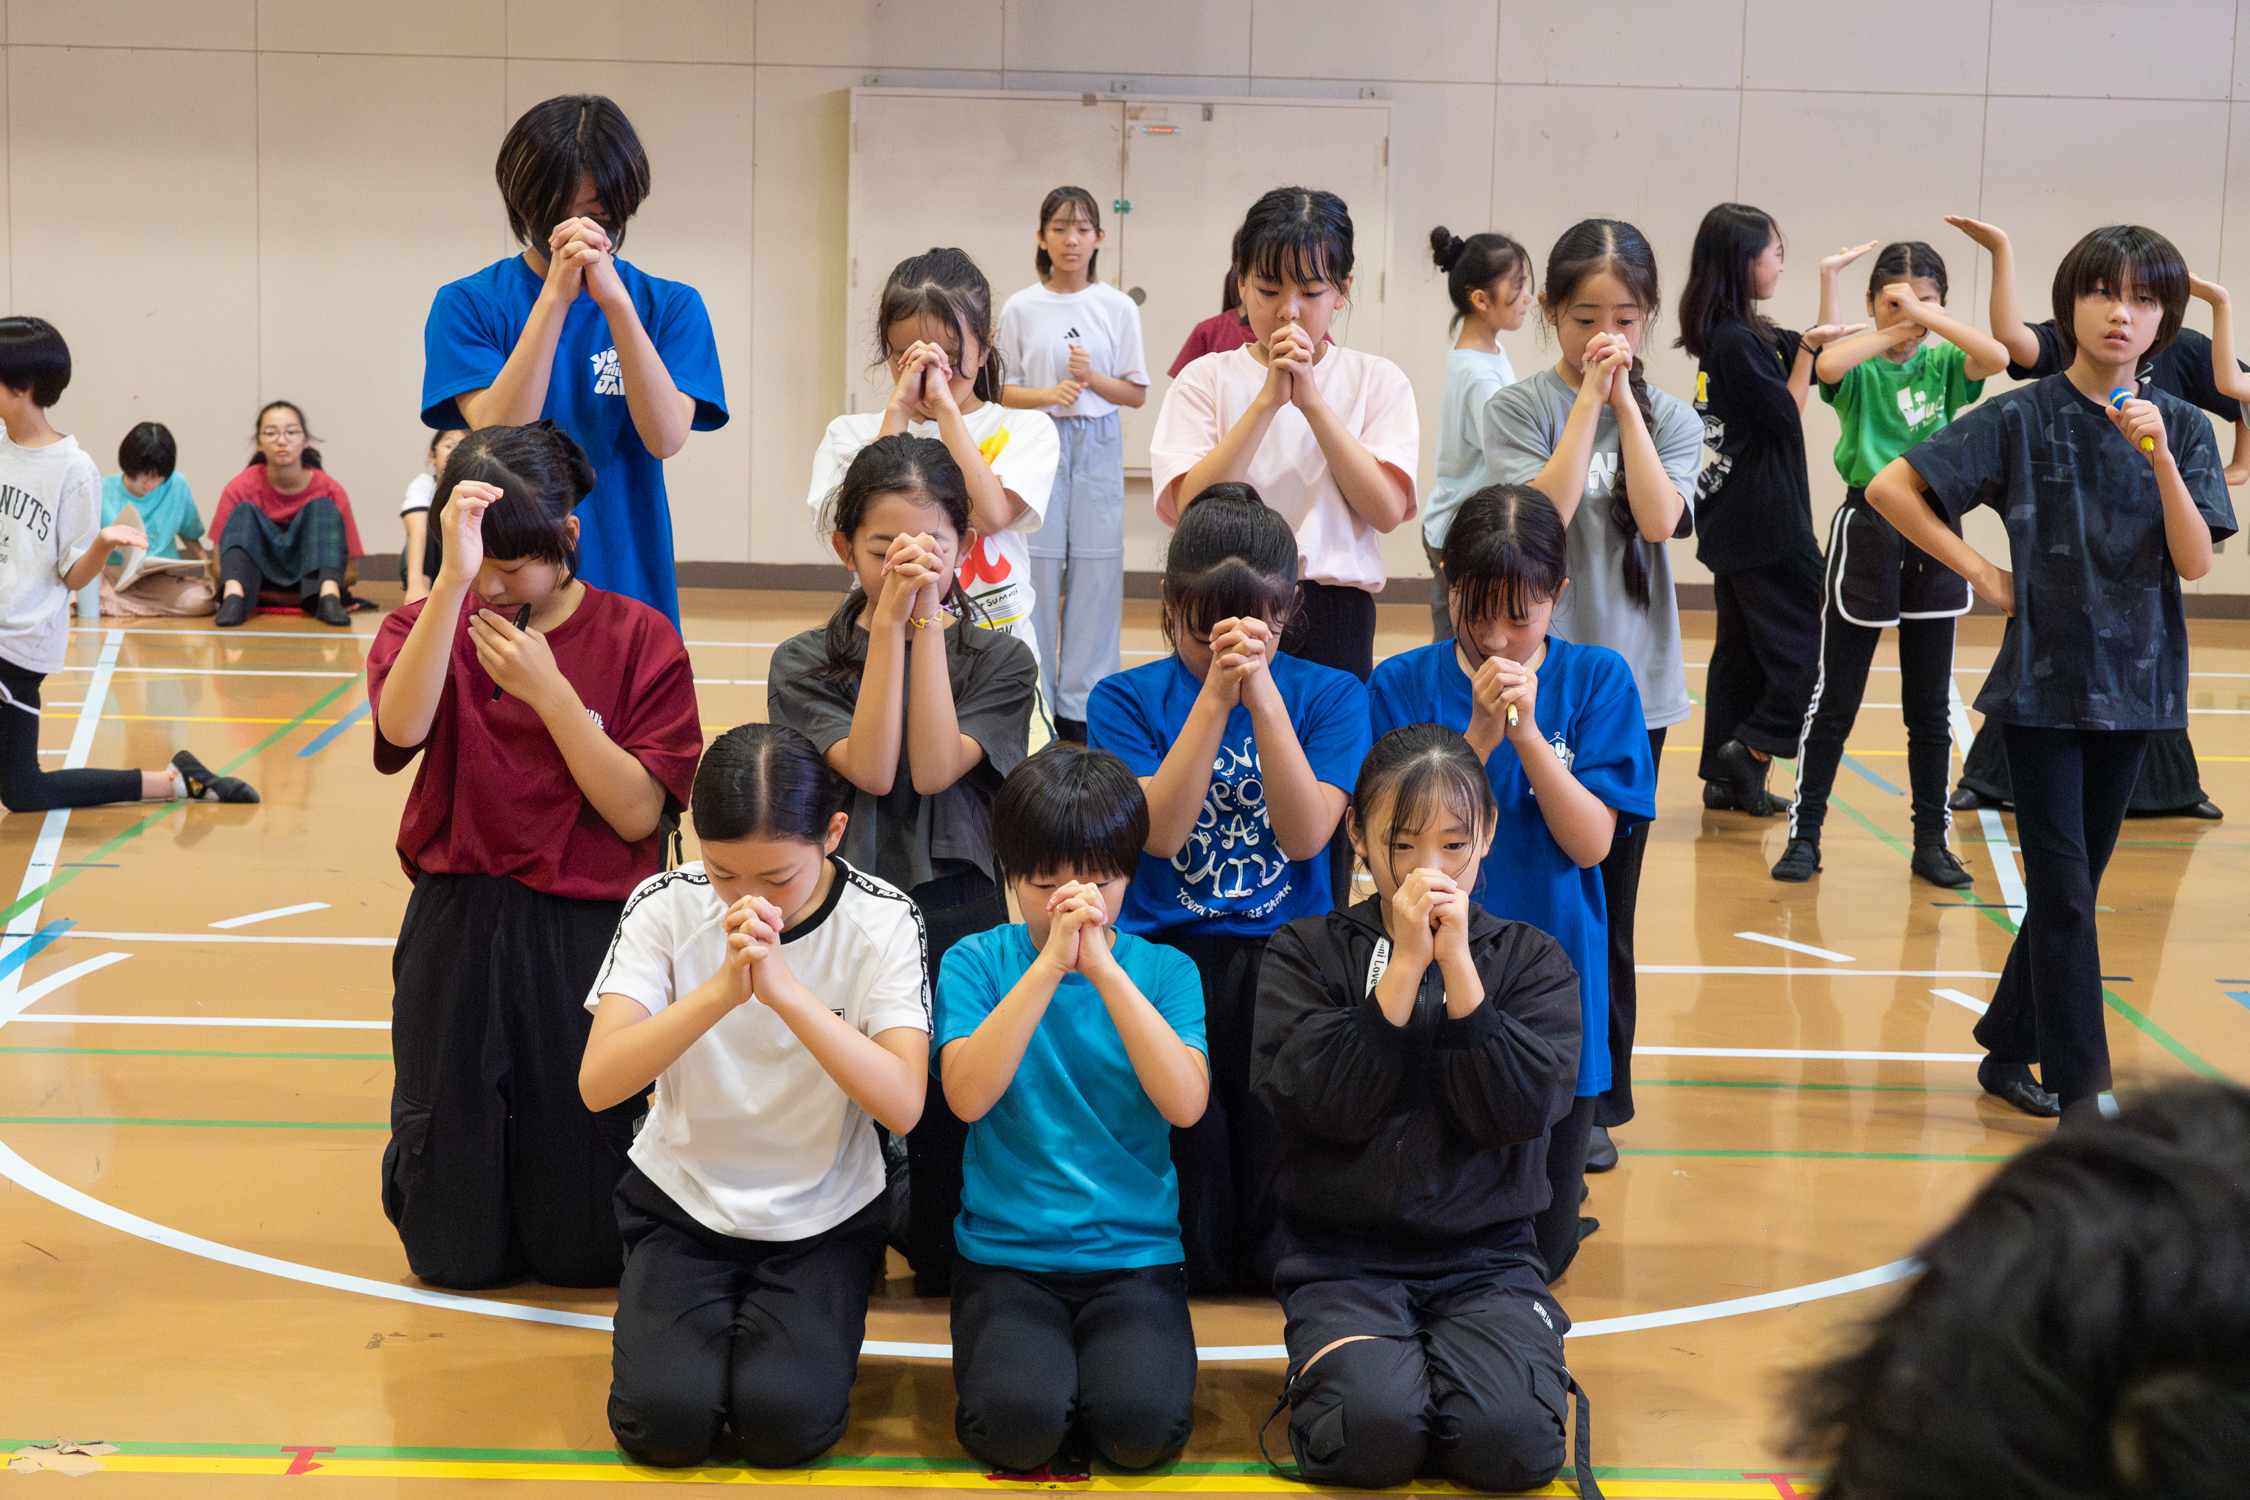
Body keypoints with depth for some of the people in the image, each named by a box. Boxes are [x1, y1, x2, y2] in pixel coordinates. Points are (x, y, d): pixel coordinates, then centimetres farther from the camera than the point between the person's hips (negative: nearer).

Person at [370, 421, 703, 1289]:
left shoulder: (639, 640, -2)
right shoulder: (426, 628, 1)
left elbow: (638, 812, -10)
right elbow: (402, 729, -22)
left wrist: (547, 689, -17)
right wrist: (451, 581, -30)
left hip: (589, 934, -1)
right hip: (455, 929, 1)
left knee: (583, 1253, 6)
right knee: (454, 1252, 6)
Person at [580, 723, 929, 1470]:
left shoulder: (881, 920, -14)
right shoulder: (666, 905, -12)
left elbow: (903, 1105, -26)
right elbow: (597, 1084, -22)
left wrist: (783, 988, -38)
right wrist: (721, 989, -36)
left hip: (823, 1218, -1)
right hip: (682, 1204, 1)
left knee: (786, 1420, -22)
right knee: (664, 1419, -20)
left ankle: (771, 1325, 10)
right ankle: (697, 1322, 12)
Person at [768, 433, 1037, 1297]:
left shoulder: (1000, 663, 10)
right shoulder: (803, 665, 9)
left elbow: (932, 769, -8)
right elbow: (870, 770, -9)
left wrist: (928, 621, -9)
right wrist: (891, 620, -10)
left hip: (956, 910, 0)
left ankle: (943, 1239, 6)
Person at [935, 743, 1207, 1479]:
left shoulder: (1164, 971, 4)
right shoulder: (977, 962, 2)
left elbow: (1185, 1103, -13)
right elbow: (968, 1095, -15)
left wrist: (1103, 969, -18)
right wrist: (1050, 963, -19)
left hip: (1135, 1254, 1)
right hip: (1005, 1253, -1)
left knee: (1143, 1424, -25)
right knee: (1017, 1420, -28)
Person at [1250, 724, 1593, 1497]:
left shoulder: (1531, 961, 6)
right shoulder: (1305, 954, 2)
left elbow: (1521, 1111, -9)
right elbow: (1328, 1106, -13)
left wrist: (1457, 965, -15)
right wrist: (1405, 965, -16)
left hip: (1485, 1258, 1)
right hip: (1344, 1258, -1)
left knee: (1511, 1438, -26)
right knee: (1371, 1431, -28)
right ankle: (1324, 1373, 5)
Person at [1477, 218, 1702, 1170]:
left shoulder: (1670, 417, 6)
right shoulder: (1519, 408, -2)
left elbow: (1658, 516, -12)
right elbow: (1543, 511, -17)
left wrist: (1625, 396, -11)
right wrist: (1589, 399, -14)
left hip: (1631, 682, 2)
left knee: (1607, 897, 7)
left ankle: (1593, 1099, 17)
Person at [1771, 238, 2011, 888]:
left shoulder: (1945, 365, 3)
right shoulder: (1861, 365, -3)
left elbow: (1997, 357, -18)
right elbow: (1827, 365, -27)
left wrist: (1927, 319, -17)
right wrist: (1892, 332, -15)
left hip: (1933, 531, 3)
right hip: (1866, 527, -2)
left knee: (1931, 702, 9)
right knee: (1835, 696, 2)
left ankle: (1931, 840, 18)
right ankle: (1804, 835, 10)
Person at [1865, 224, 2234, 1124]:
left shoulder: (2181, 429, 3)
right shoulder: (2022, 420, -6)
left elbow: (2195, 561, -8)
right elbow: (1889, 487, -7)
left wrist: (2160, 457, -20)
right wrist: (1979, 572, -8)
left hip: (2132, 686, 4)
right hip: (2043, 683, -4)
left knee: (2071, 886, 12)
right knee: (2064, 891, -7)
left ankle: (2009, 1050, 27)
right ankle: (2082, 1088, -3)